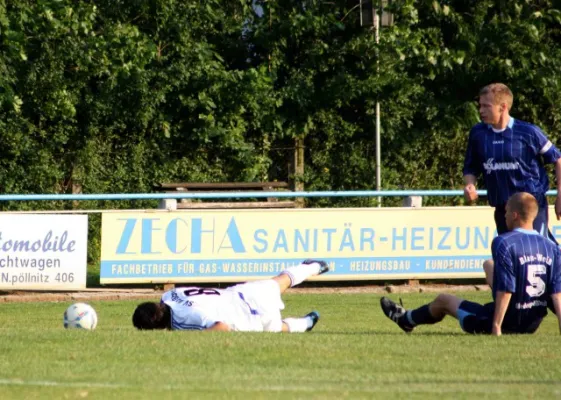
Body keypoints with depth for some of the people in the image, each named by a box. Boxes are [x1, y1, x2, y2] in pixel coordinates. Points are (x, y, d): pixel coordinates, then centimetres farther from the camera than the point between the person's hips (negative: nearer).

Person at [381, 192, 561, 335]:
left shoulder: (504, 243, -18)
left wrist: (496, 328, -19)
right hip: (532, 325, 6)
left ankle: (407, 319, 50)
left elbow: (505, 290, -22)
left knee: (443, 300, 21)